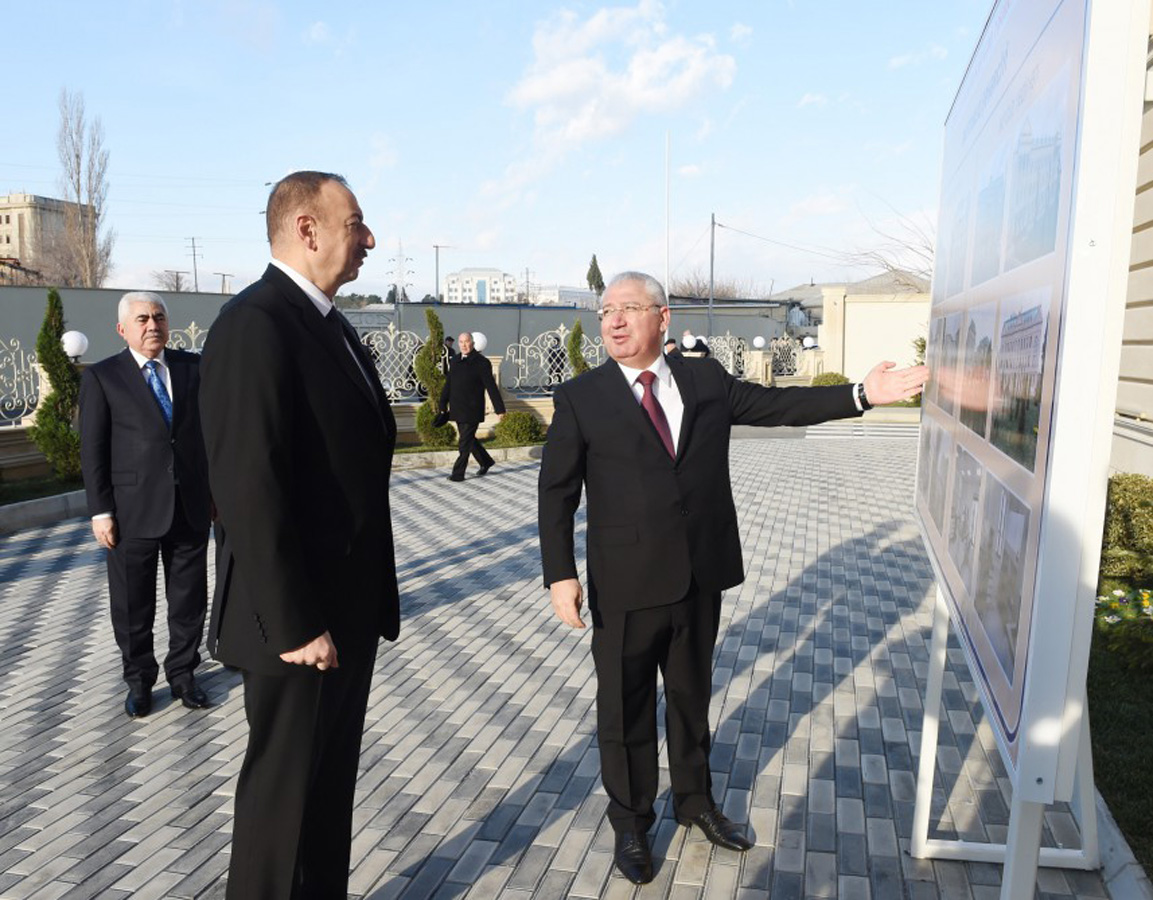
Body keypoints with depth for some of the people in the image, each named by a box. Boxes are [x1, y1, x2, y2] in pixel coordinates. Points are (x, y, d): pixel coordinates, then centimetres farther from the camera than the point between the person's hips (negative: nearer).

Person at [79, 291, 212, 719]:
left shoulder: (192, 367, 6)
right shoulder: (101, 377, 0)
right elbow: (92, 450, -2)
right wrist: (100, 511, -7)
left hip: (190, 506, 2)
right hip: (133, 511, -2)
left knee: (190, 600, 11)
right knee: (133, 606, 10)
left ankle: (182, 672, 29)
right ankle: (139, 680, 28)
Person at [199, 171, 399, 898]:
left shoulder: (331, 324, 12)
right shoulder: (254, 325, -19)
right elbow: (250, 491, -24)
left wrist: (374, 595, 13)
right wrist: (294, 625, -21)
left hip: (349, 607, 9)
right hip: (300, 620, -9)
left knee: (331, 783, 22)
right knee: (284, 791, 9)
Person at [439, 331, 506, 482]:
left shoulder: (481, 362, -8)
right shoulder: (455, 361, 10)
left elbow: (491, 387, -10)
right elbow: (448, 385, 15)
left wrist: (500, 409, -12)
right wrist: (443, 406, 13)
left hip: (472, 411, -7)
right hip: (457, 410, 7)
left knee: (464, 443, -5)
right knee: (468, 440, 16)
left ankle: (458, 473, 3)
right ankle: (486, 462, 35)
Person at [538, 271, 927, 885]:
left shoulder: (706, 380, 4)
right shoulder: (580, 398, -5)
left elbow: (779, 404, 8)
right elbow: (556, 492, -6)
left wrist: (862, 394, 1)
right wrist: (560, 574, -12)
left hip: (701, 577, 3)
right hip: (626, 587, -3)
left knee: (691, 694, 21)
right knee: (625, 708, 11)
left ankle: (694, 800, 45)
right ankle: (631, 825, 34)